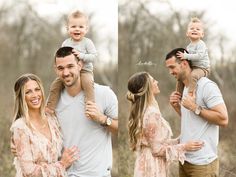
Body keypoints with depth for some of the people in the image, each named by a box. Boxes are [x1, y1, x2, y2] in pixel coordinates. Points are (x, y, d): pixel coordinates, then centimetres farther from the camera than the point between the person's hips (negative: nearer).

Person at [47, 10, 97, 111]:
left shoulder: (87, 42, -5)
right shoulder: (66, 43, 7)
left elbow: (94, 56, -13)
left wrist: (81, 55, -25)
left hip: (84, 70, -4)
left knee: (88, 82, -35)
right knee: (55, 84, -7)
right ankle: (50, 108, 3)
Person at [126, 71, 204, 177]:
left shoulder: (141, 112, 7)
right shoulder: (152, 114, -21)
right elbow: (157, 149, -20)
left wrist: (178, 141, 14)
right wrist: (184, 147, -15)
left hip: (146, 165, 9)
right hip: (152, 168, -9)